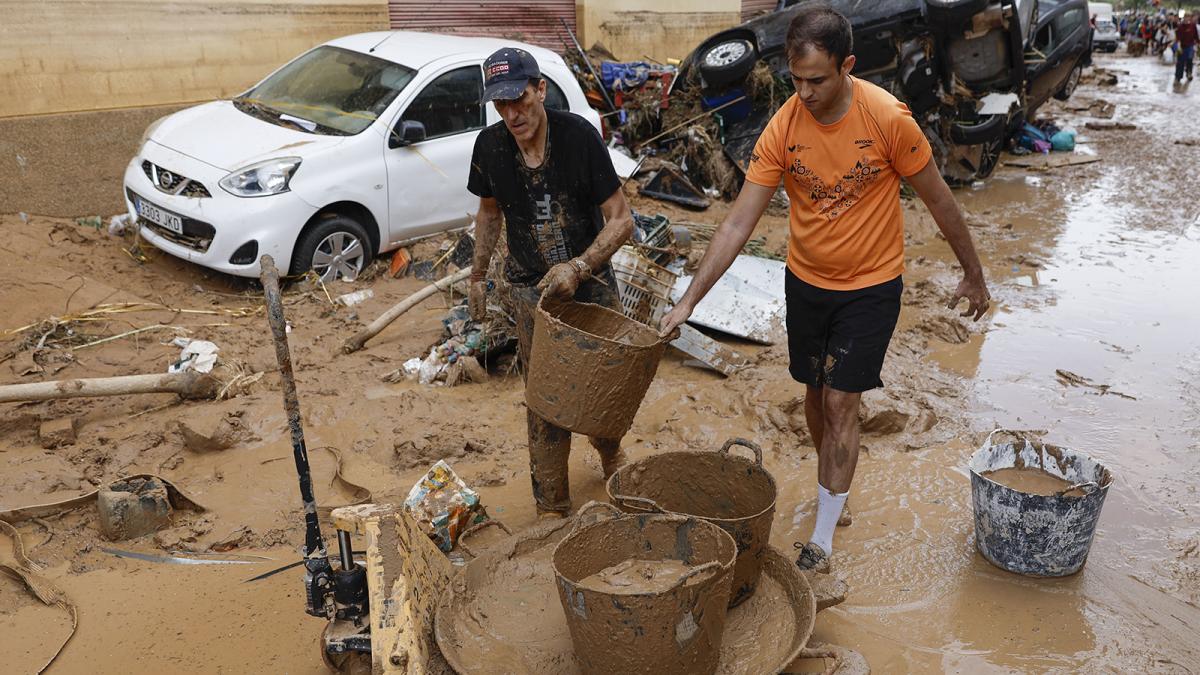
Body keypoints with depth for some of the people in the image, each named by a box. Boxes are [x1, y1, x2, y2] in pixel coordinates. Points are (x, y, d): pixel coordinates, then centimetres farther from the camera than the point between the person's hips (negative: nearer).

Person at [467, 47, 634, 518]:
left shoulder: (579, 135, -19)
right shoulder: (490, 147, -8)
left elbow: (621, 219, -17)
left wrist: (577, 268, -28)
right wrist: (478, 276, 14)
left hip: (591, 279, -1)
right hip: (532, 288, 1)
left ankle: (609, 452, 46)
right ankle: (551, 507, 17)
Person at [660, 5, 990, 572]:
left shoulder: (887, 118, -22)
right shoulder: (782, 129, -15)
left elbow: (938, 198, -8)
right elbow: (738, 223, -14)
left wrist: (974, 275, 1)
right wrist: (689, 301, -20)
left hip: (871, 286, -3)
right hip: (806, 281, 3)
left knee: (841, 403, -4)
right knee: (816, 393, 15)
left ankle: (822, 538, 8)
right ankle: (835, 489, 41)